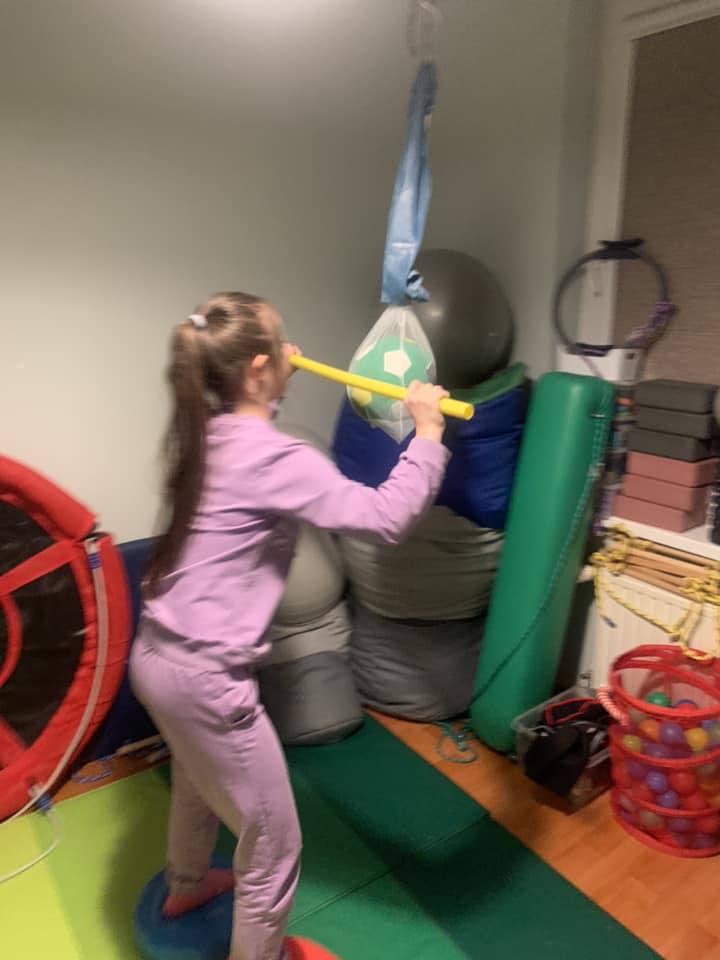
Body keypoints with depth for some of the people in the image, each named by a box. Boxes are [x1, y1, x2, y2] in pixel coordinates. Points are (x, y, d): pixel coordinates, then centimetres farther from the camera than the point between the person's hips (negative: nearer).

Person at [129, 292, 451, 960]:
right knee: (273, 846, 12)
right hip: (204, 679, -10)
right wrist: (428, 434, -17)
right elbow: (385, 518, -28)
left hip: (156, 657, 10)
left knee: (198, 781, 37)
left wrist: (277, 379, 27)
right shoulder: (275, 459, -23)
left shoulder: (206, 434, 3)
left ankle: (186, 887, 65)